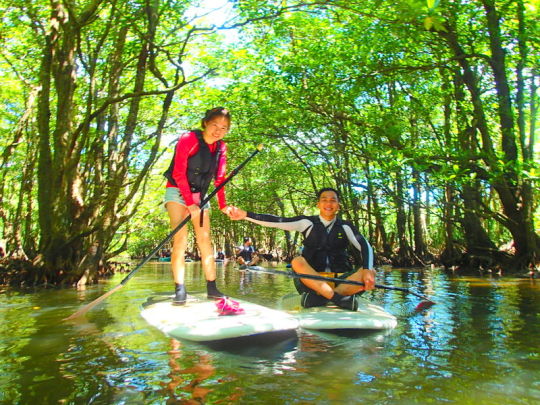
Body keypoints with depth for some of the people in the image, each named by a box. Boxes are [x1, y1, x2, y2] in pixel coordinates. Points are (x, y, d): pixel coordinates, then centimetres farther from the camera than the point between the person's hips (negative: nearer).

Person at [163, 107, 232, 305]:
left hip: (200, 195, 5)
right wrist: (190, 203, -26)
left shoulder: (221, 148, 2)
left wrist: (223, 205, -9)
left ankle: (212, 287, 4)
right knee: (181, 238, -16)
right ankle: (179, 289, -13)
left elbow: (219, 178, 3)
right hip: (177, 192, -5)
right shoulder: (188, 139, -15)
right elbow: (179, 173, -20)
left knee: (205, 240, 0)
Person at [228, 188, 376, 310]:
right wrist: (245, 215, -25)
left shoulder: (345, 227, 4)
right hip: (312, 278, -1)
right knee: (297, 262, -29)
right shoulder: (308, 223, 0)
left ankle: (319, 297, -34)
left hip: (341, 278, 1)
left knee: (371, 272, -24)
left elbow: (366, 247, -10)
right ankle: (340, 297, -36)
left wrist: (367, 270, -31)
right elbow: (277, 222, -12)